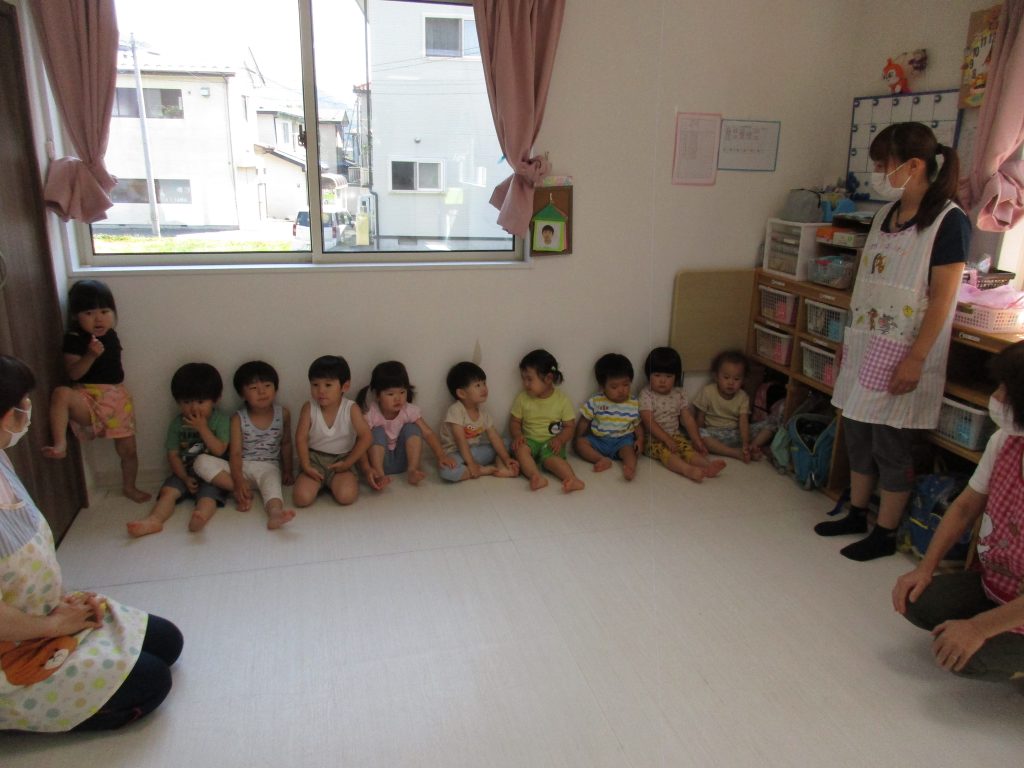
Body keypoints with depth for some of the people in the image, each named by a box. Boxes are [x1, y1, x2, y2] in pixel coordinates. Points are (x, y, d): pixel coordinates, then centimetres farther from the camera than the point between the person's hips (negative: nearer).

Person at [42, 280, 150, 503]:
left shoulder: (110, 336, 5)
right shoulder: (74, 340, -10)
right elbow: (73, 373, -22)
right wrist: (90, 355, -33)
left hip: (117, 397, 4)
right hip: (87, 400, -4)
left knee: (128, 449, 10)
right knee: (61, 393, -37)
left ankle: (129, 487, 33)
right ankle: (60, 445, -37)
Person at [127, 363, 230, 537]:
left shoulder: (221, 419, -4)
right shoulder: (177, 423, 5)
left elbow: (219, 450, -12)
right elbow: (173, 455, 4)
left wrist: (202, 428, -17)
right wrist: (185, 478, -9)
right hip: (185, 473, 4)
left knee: (208, 496, -31)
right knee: (168, 491, -22)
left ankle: (200, 517, -60)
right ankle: (154, 520, -43)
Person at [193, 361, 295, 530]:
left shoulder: (283, 414, 1)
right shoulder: (238, 419, -4)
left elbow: (286, 443, 14)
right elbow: (235, 453, -11)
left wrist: (287, 471, 12)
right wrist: (238, 481, -24)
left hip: (268, 466, -1)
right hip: (241, 467, 2)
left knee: (272, 480, -38)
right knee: (202, 462, -22)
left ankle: (275, 512, -69)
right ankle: (241, 492, -24)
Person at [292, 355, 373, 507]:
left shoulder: (351, 409, -12)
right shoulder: (309, 408, -9)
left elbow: (366, 437, -12)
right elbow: (301, 439, -6)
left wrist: (348, 463, -12)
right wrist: (306, 466, -13)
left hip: (341, 460, -1)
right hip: (314, 459, 1)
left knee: (346, 497, -26)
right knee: (302, 498, -21)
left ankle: (333, 483, 9)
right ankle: (319, 483, 11)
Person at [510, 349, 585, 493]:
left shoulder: (562, 400, -3)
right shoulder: (522, 398, 4)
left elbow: (569, 426, 0)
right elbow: (514, 421, 9)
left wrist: (560, 439, -20)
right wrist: (517, 434, -13)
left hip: (551, 442, -2)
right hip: (530, 440, 2)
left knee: (550, 457, -34)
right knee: (520, 448, -31)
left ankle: (572, 479, -49)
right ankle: (537, 478, -48)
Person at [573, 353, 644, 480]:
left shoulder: (634, 404, 0)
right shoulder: (594, 402, -4)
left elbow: (637, 425, 7)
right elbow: (584, 422, 4)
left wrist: (640, 439, -11)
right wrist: (578, 438, -5)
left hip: (623, 440, -1)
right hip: (598, 439, 2)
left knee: (629, 449, -32)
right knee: (579, 443, -20)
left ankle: (630, 467, -57)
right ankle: (603, 459, -35)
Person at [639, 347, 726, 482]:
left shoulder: (679, 394, 6)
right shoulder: (646, 395, -9)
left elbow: (688, 419, 7)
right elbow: (649, 422, -16)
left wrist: (697, 441, -3)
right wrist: (667, 440, -23)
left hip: (675, 435, 5)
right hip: (653, 438, -5)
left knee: (688, 448, -23)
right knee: (666, 451, -33)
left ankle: (707, 465, -49)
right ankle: (689, 470, -58)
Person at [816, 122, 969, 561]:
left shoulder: (947, 221, -13)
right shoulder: (886, 214, 9)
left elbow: (942, 297, -16)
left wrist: (915, 359, -19)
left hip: (903, 353, -7)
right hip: (866, 345, 7)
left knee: (890, 445, 2)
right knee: (857, 434, 15)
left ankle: (885, 533, 18)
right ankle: (857, 514, 32)